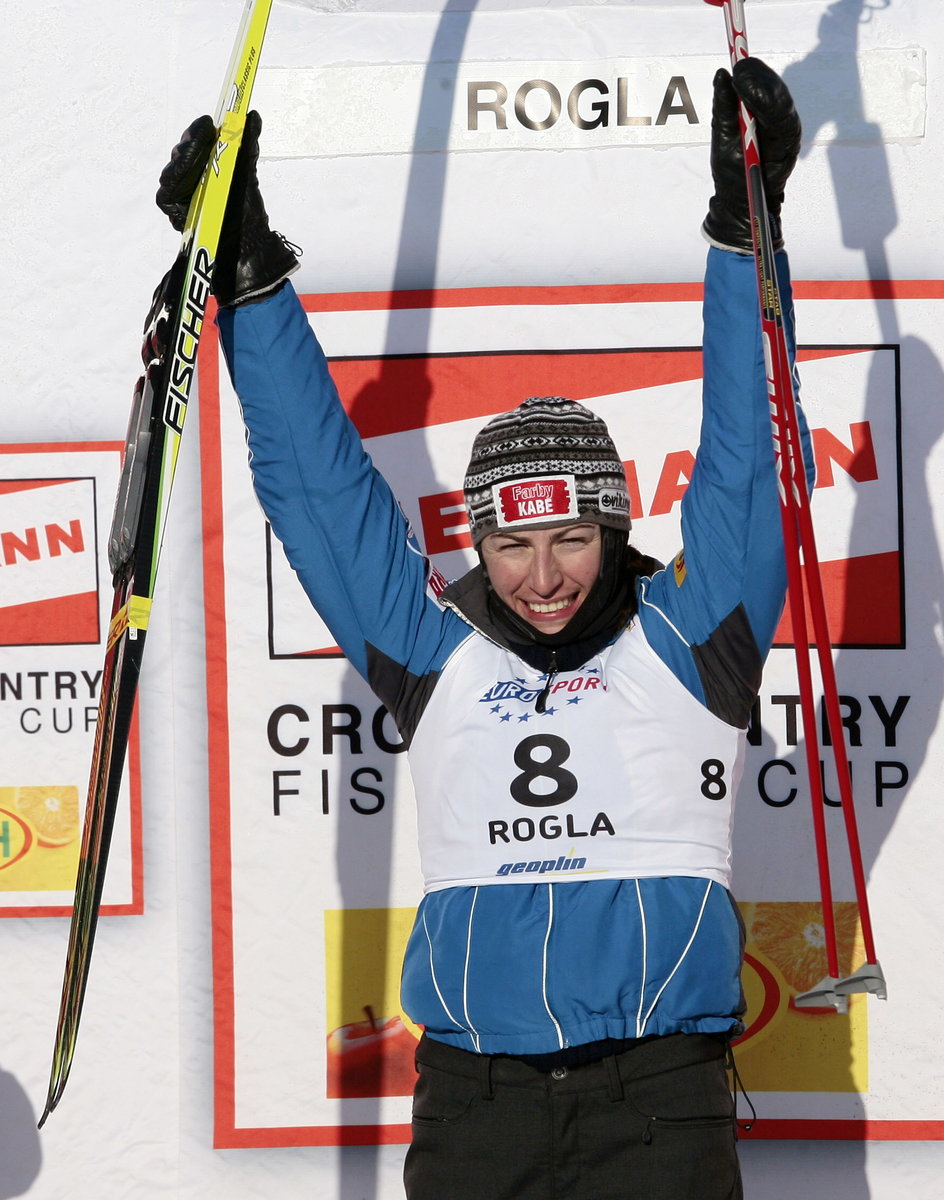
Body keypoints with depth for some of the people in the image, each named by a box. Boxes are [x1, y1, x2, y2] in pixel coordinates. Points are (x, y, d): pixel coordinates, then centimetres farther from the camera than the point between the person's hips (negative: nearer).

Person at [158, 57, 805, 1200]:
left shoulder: (684, 638, 8)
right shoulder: (438, 653, 12)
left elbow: (743, 459, 3)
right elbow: (315, 478, 14)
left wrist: (744, 230, -3)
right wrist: (249, 279, 14)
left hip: (659, 1090, -2)